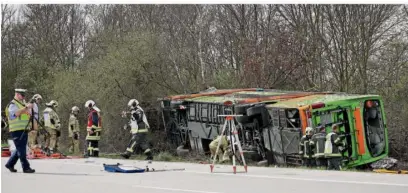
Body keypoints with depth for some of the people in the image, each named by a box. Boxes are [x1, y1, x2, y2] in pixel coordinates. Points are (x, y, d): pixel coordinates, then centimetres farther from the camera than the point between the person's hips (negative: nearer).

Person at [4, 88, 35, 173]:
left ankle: (10, 164, 25)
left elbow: (28, 115, 23)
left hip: (24, 130, 9)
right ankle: (26, 167, -7)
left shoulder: (23, 103, 19)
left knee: (20, 149, 13)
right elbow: (17, 113, -27)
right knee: (21, 150, -8)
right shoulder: (12, 104, -8)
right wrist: (26, 107, -34)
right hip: (17, 130, -9)